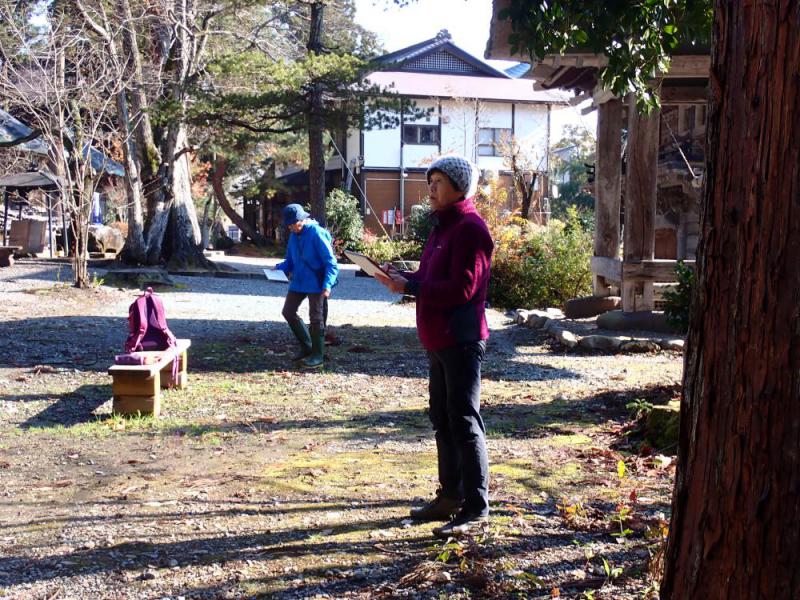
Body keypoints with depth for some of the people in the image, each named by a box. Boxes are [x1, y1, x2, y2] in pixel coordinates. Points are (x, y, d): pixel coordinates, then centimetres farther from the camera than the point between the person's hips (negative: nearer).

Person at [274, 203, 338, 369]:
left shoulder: (317, 234, -18)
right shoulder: (294, 235, 5)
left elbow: (331, 262, -19)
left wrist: (328, 284, -27)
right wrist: (280, 268, -5)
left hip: (315, 283, -8)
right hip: (298, 281, 8)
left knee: (316, 318, 0)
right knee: (288, 311, 9)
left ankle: (318, 356, 12)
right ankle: (306, 346, 24)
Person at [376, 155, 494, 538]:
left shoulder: (470, 229, -14)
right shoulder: (444, 226, 18)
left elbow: (461, 288, -22)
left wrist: (410, 287, -18)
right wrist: (404, 279, 3)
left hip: (461, 341, -10)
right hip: (440, 340, 10)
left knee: (464, 421, -6)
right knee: (443, 419, 16)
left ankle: (476, 508, 1)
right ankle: (450, 496, 27)